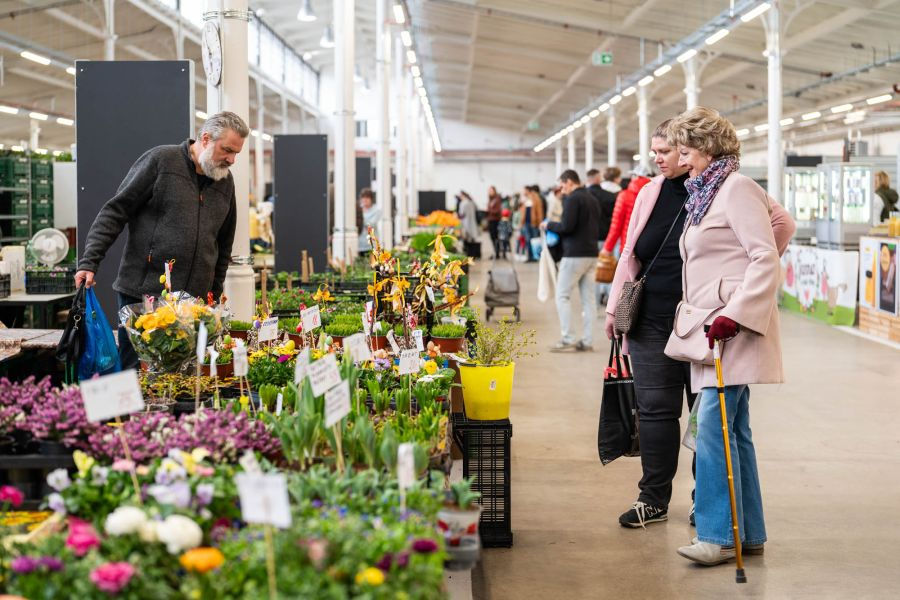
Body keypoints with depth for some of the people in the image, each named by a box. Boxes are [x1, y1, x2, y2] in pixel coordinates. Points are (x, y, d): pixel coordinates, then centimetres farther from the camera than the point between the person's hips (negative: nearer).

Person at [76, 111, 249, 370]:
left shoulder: (225, 182, 14)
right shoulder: (161, 160, -2)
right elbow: (115, 212, -4)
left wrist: (214, 296, 18)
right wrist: (89, 262, -13)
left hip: (193, 300, 5)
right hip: (142, 291, -4)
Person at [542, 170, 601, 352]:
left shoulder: (572, 199, -10)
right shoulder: (592, 200, 15)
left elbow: (567, 226, -17)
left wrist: (548, 225, -1)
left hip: (574, 254, -8)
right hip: (592, 254, 8)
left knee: (562, 296, -1)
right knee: (588, 297, 7)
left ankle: (568, 338, -7)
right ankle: (587, 341, 7)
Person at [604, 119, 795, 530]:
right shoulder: (650, 193, 10)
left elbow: (781, 223, -3)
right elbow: (630, 254, 16)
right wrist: (615, 308, 14)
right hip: (652, 322, 4)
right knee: (655, 409, 5)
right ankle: (654, 499, 14)